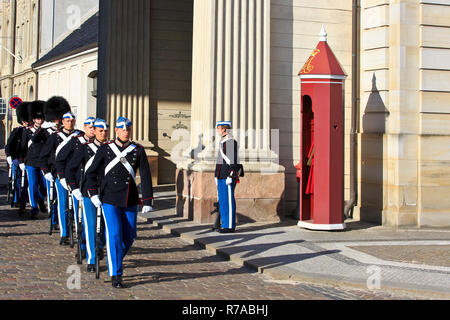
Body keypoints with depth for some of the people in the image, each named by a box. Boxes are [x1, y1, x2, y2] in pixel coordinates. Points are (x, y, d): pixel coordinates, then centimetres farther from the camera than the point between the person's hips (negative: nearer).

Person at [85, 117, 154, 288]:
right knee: (114, 235, -10)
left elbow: (146, 176, 1)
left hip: (130, 201, 2)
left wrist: (147, 201, -5)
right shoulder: (105, 149, 0)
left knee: (129, 237, 7)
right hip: (110, 200, -2)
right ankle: (115, 274, -3)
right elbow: (91, 173, 5)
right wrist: (93, 194, -7)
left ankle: (116, 260, 34)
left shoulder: (138, 150, 3)